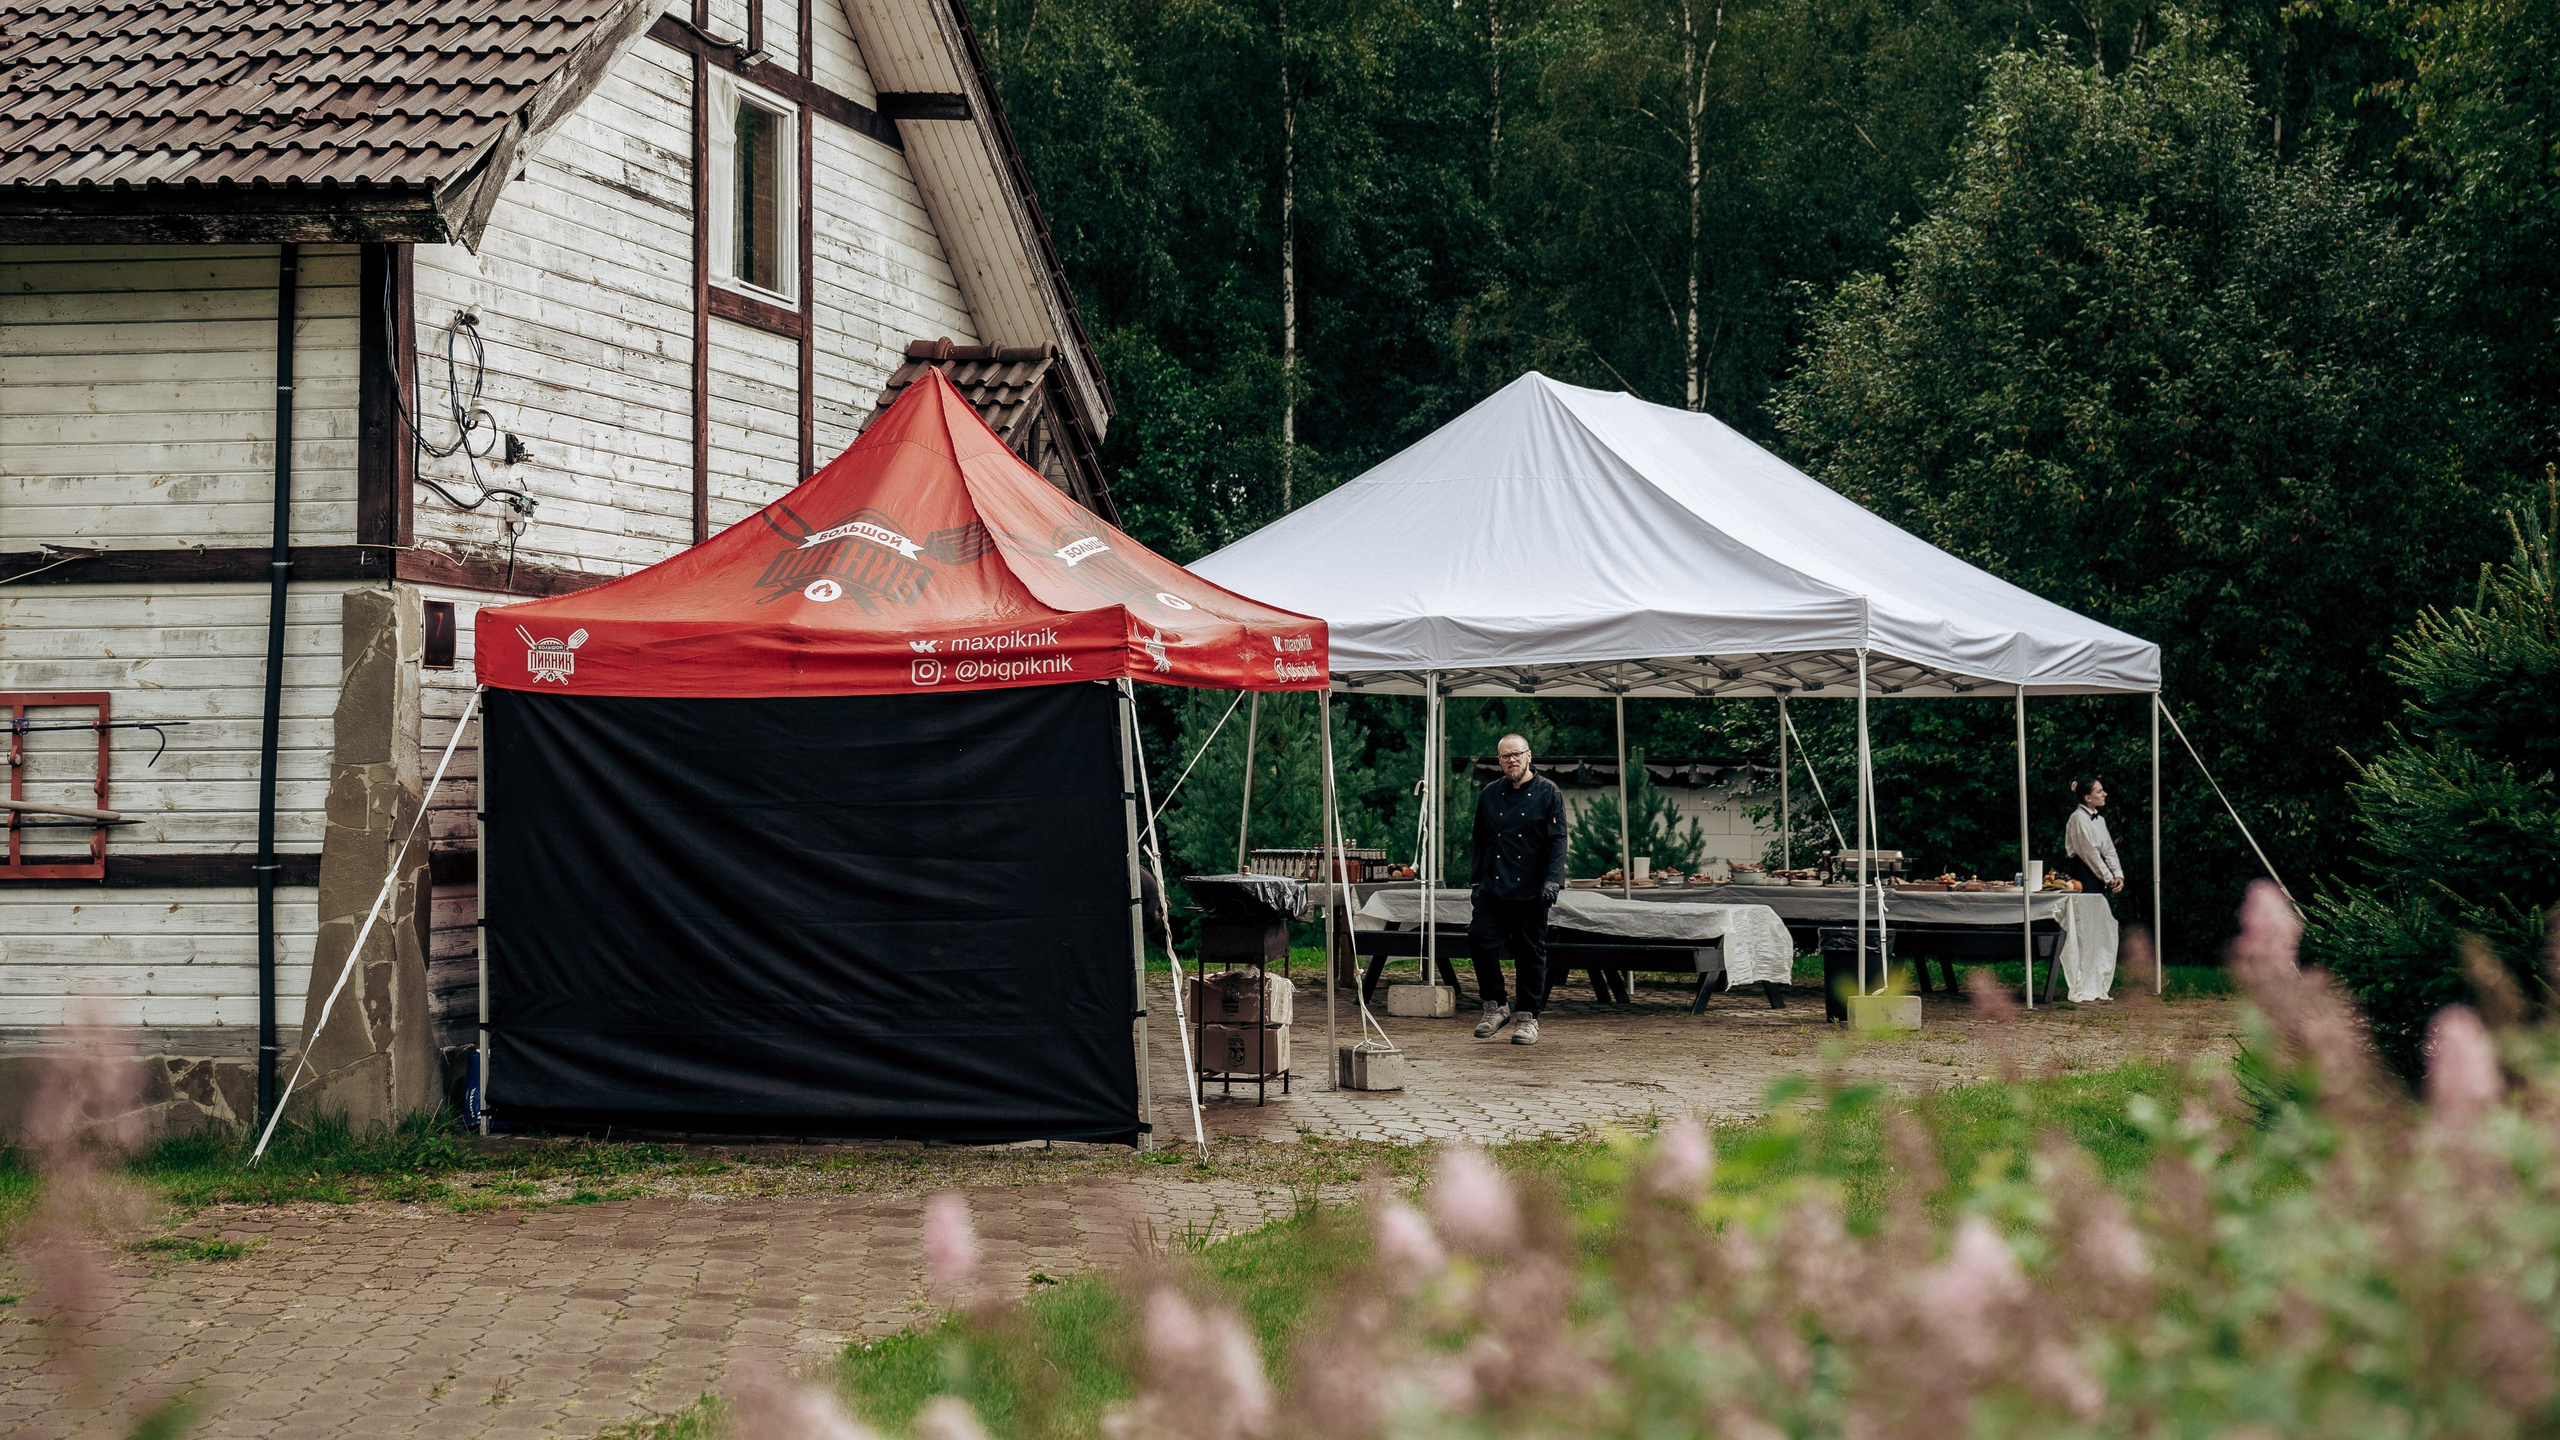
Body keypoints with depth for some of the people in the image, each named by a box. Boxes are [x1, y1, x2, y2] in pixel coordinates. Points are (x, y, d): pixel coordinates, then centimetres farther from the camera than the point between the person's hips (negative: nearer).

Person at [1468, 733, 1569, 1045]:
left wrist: (1552, 880, -16)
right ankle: (1496, 1007, 5)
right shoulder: (1489, 795, 12)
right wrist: (1477, 881, 16)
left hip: (1530, 891, -3)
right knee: (1479, 938, -10)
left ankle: (1527, 1017, 12)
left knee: (1531, 954, 1)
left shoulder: (1548, 793, 0)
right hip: (1493, 889, 3)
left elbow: (1557, 841, -5)